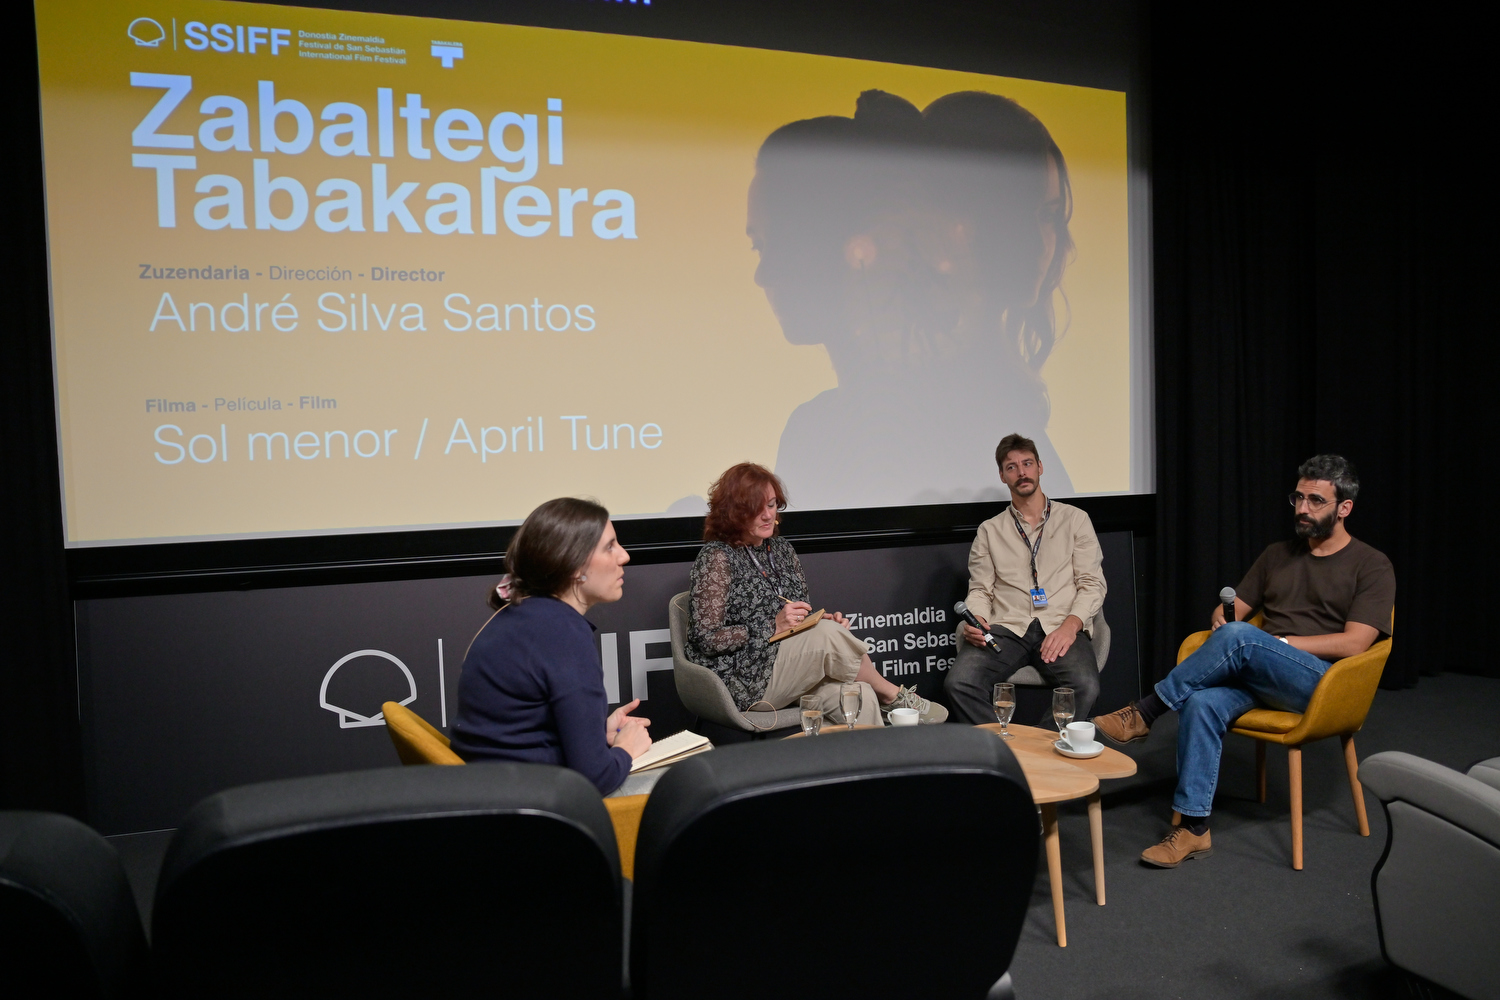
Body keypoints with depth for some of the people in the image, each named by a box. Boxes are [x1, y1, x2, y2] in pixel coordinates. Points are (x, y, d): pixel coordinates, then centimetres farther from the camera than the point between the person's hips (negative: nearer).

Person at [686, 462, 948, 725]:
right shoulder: (717, 558, -6)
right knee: (828, 634, -26)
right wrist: (774, 626, -19)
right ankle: (895, 696, -5)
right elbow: (706, 638, -13)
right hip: (745, 684, -6)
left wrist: (824, 621, -5)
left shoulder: (781, 548, 14)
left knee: (859, 696, -24)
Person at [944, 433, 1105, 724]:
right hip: (1006, 629, 1)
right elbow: (980, 590, 15)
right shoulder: (990, 530, 21)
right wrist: (976, 620, -8)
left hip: (1060, 627, -1)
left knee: (1085, 686, -35)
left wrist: (1070, 625, -11)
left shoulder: (1074, 519, 16)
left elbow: (1092, 584, 8)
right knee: (959, 683, -29)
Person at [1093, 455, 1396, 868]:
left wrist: (1277, 643, -14)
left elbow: (1354, 643, -8)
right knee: (1202, 703, -31)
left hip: (1320, 682, -5)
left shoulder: (1372, 566, 4)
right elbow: (1229, 609, 21)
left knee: (1239, 637, -35)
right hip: (1253, 676, 5)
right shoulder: (1277, 555, 21)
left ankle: (1142, 715, -23)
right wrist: (1222, 621, -4)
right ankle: (1193, 828, -26)